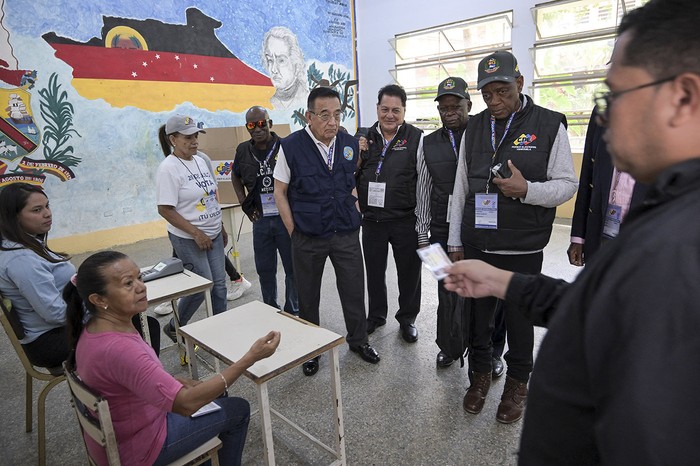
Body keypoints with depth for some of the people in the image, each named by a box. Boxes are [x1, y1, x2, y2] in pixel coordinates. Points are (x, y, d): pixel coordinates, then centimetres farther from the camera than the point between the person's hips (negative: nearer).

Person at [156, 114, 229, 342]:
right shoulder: (168, 168, -15)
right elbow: (165, 209, -18)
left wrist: (221, 227, 15)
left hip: (213, 235, 7)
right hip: (188, 239, -7)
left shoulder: (200, 160, 9)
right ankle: (174, 327, 22)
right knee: (203, 285, -2)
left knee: (219, 283, 9)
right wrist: (196, 233, -19)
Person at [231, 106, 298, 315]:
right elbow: (235, 176, 23)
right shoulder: (243, 150, 5)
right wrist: (243, 201, 11)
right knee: (264, 269, 14)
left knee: (292, 267, 7)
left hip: (286, 217, -4)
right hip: (261, 219, 4)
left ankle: (293, 311, 25)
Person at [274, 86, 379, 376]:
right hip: (308, 238, -2)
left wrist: (354, 215, 6)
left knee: (354, 290, 11)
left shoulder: (350, 144, 0)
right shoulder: (291, 146, -10)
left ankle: (358, 339, 36)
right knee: (308, 296, 12)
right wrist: (294, 232, -5)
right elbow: (280, 193, -3)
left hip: (347, 234, 3)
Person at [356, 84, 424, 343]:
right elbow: (354, 177, 15)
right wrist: (356, 158, -6)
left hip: (405, 220, -3)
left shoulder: (416, 138, -5)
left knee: (409, 271, 10)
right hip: (372, 219, 3)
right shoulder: (365, 138, 6)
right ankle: (376, 315, 37)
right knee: (374, 270, 16)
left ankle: (407, 319, 31)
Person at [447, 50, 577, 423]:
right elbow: (460, 189, 10)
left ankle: (517, 382, 33)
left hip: (522, 249, -3)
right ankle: (480, 373, 35)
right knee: (477, 315, 14)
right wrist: (455, 240, 9)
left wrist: (527, 189, -22)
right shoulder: (474, 128, 8)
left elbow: (567, 185, -2)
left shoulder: (549, 125, -3)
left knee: (519, 318, 11)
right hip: (476, 246, 3)